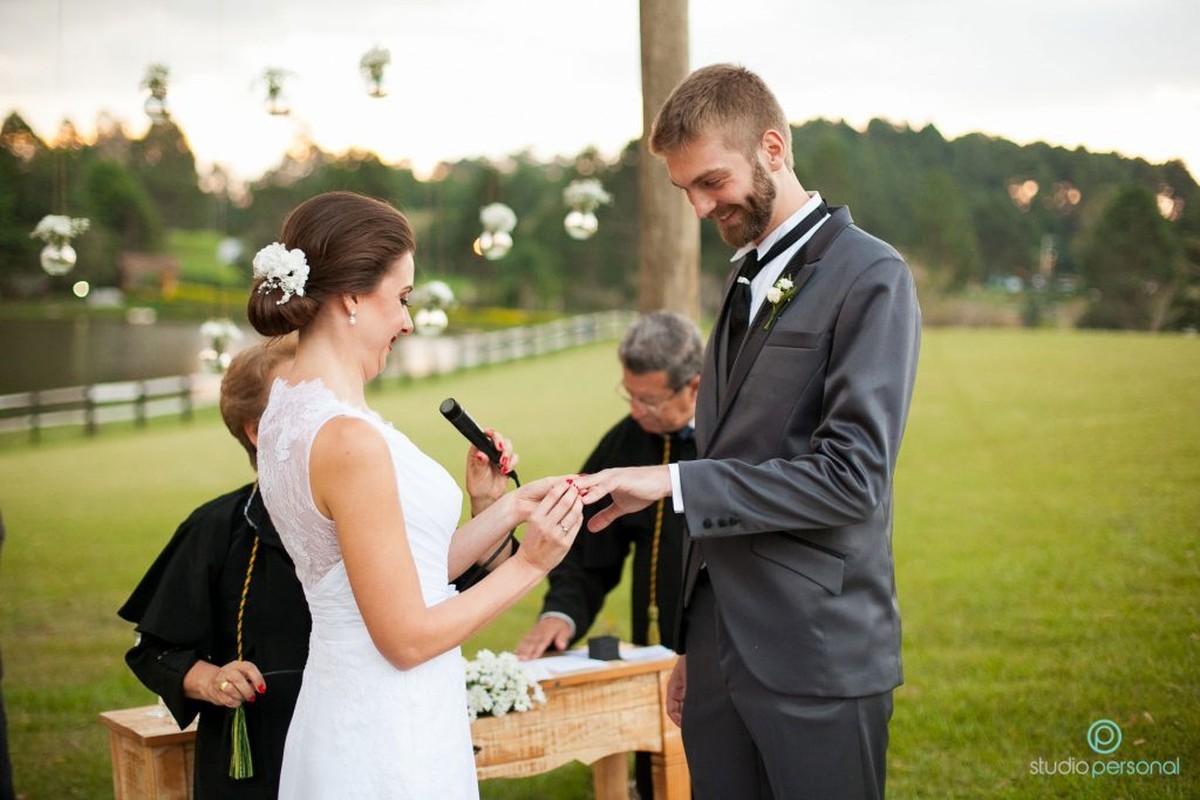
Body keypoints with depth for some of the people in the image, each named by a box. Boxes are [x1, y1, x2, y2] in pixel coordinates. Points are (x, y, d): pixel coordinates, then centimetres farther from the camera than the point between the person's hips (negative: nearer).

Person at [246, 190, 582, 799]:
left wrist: (510, 510, 6)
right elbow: (407, 637, -19)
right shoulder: (348, 440, -23)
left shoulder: (288, 412, 5)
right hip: (390, 746, -9)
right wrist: (528, 565, -10)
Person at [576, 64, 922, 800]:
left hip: (816, 657, -7)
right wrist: (695, 647, 17)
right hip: (723, 654, 7)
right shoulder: (746, 282, 15)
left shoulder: (870, 277, -9)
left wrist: (675, 482, -18)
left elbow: (852, 473, -18)